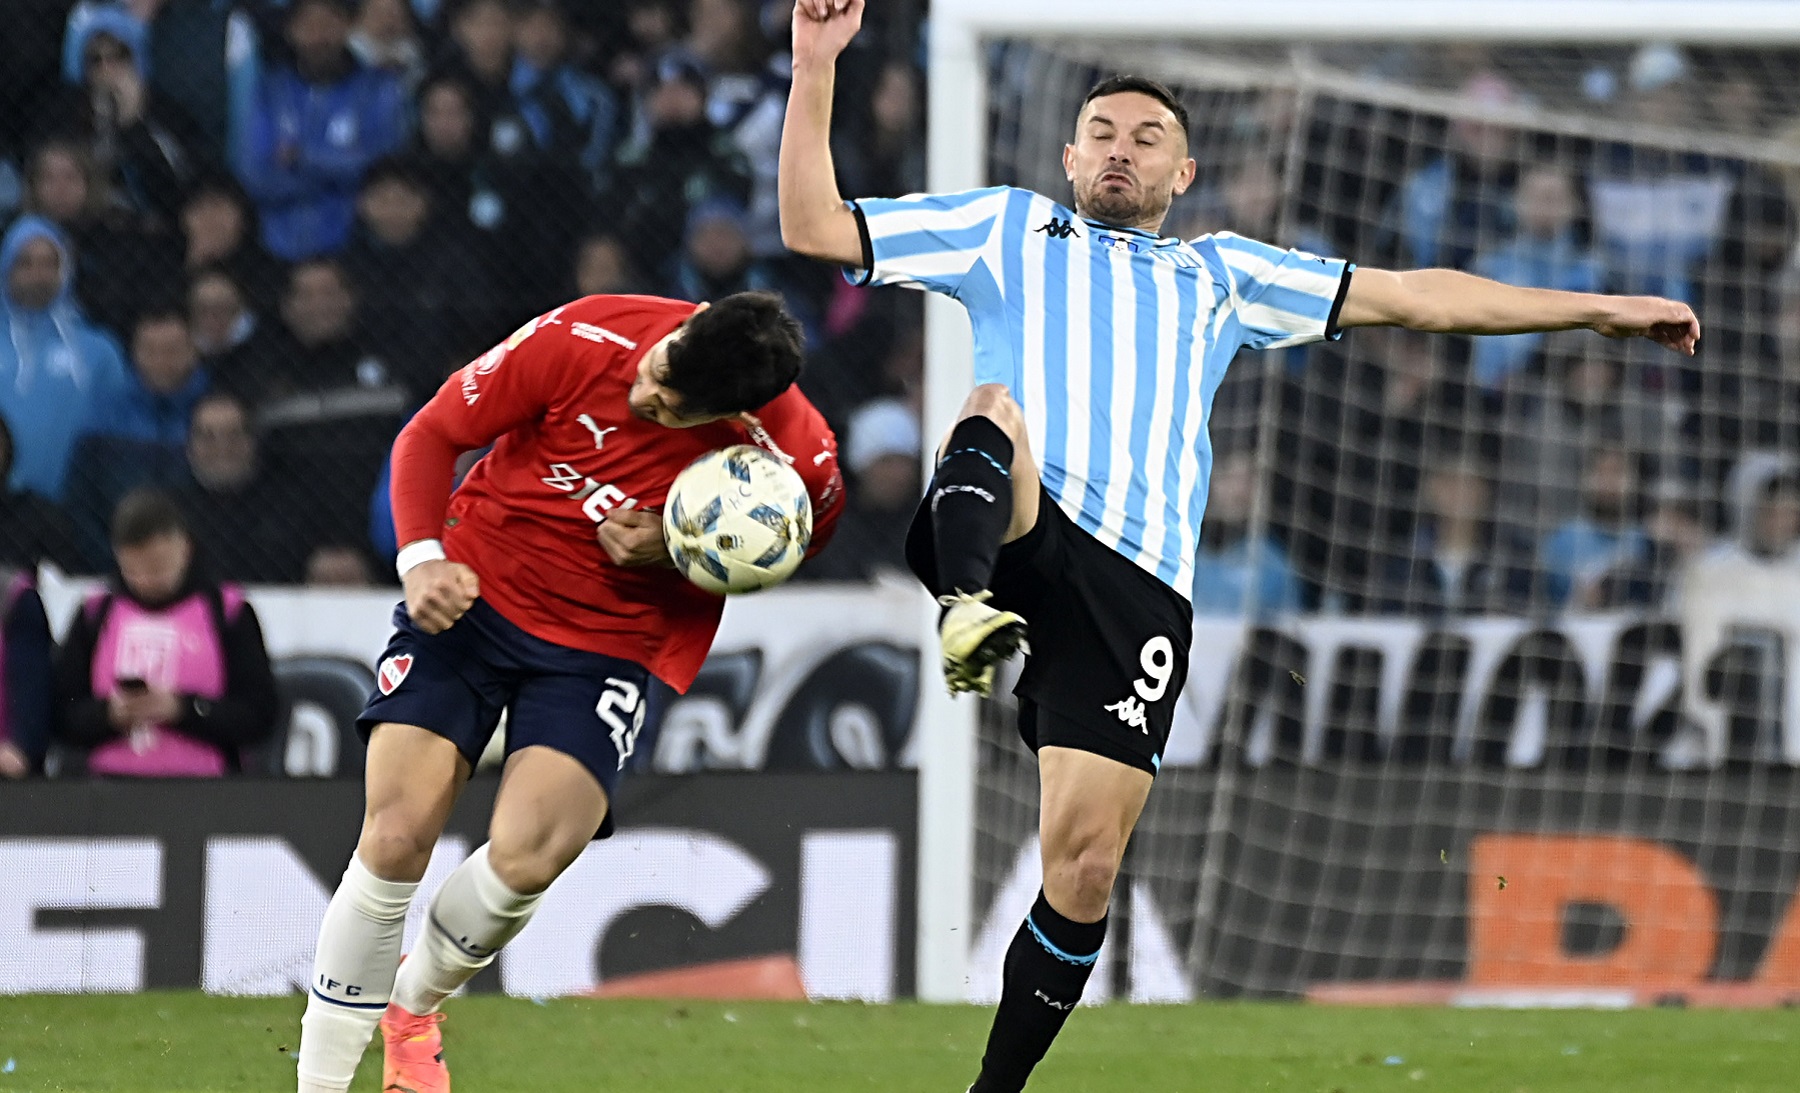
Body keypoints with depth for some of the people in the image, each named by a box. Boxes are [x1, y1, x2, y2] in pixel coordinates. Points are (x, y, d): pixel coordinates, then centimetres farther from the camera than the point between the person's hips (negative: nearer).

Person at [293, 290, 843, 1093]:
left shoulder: (798, 461, -20)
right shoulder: (580, 340, -20)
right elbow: (431, 434, -4)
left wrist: (673, 554, -16)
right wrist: (422, 556, -18)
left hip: (608, 648, 0)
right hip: (474, 595, 0)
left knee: (523, 860, -21)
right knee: (394, 841, -14)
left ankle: (414, 1003, 12)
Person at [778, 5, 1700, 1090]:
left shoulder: (1222, 274, 32)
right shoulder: (1007, 227, 25)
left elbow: (1409, 297, 33)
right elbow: (816, 228, 18)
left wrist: (1598, 309, 30)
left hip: (1136, 584, 2)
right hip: (1015, 529, -2)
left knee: (1084, 866, -8)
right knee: (995, 409, -36)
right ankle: (971, 613, -61)